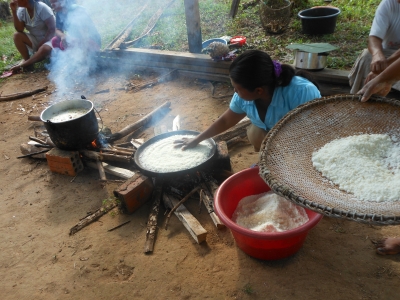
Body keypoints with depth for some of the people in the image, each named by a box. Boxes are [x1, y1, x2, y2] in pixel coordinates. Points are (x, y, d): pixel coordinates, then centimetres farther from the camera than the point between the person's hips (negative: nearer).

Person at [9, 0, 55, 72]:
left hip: (48, 39, -6)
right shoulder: (21, 10, -3)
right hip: (34, 39, 6)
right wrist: (14, 11, -18)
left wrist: (42, 43, -23)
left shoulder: (42, 8, -20)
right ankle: (27, 61, -15)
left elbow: (52, 29, -20)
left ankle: (21, 66, -26)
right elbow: (19, 30, -11)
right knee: (17, 35, -20)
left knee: (44, 49, -38)